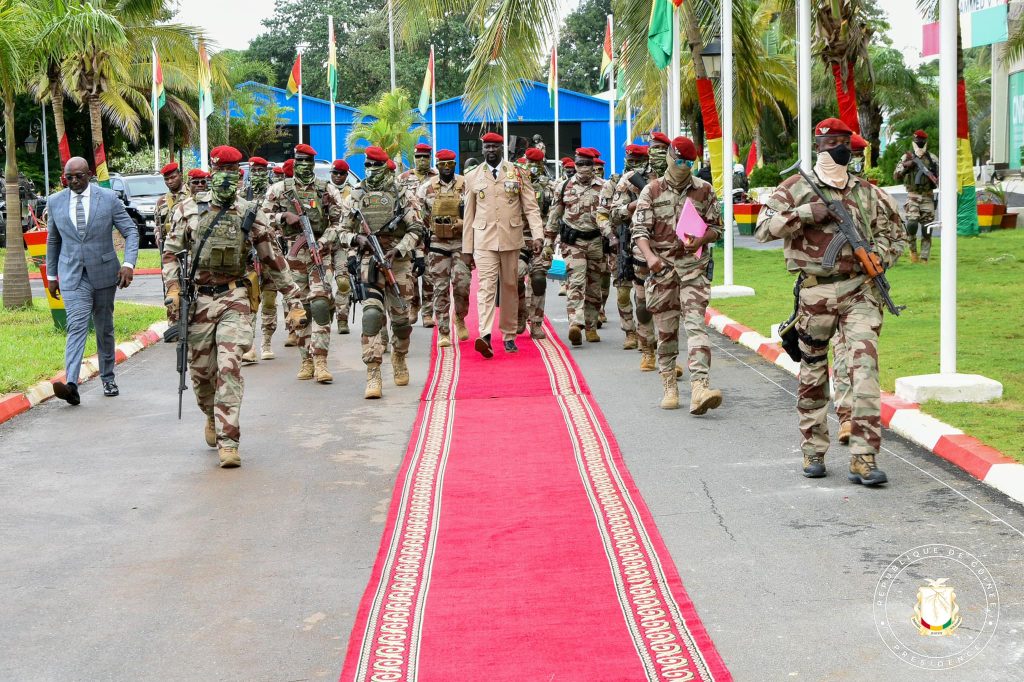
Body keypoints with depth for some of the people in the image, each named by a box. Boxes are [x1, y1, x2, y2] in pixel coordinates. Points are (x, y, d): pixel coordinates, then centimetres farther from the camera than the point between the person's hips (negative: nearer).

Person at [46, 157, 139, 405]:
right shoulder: (55, 202, 3)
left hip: (104, 272, 0)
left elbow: (131, 231, -2)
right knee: (77, 326, -16)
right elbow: (53, 241, 14)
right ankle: (71, 385, -28)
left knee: (104, 328, 12)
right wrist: (51, 275, 16)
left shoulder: (108, 198, -3)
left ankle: (108, 378, 27)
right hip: (72, 276, 0)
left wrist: (129, 263, -15)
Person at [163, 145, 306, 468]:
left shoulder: (251, 214, 3)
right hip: (197, 299, 2)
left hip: (234, 300, -2)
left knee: (229, 368, -14)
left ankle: (227, 441, -13)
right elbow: (170, 251, 9)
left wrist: (294, 302, 6)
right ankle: (213, 417, 39)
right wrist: (172, 288, -6)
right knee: (200, 371, 9)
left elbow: (273, 261, 7)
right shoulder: (189, 208, 5)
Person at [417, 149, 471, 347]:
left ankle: (460, 319, 14)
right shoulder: (427, 188, 5)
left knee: (462, 282, -13)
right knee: (440, 288, 1)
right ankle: (443, 332, 5)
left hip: (461, 242, -1)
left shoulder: (466, 185, 3)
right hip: (437, 243, 1)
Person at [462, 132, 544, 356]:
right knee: (486, 286, -13)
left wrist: (538, 234, -10)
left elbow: (531, 207, 3)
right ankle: (485, 336, -26)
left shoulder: (518, 174, 8)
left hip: (511, 239, 1)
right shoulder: (473, 177, 10)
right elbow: (469, 215, 11)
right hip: (484, 240, -1)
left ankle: (509, 336, 17)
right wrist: (467, 248, 8)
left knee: (510, 287, 7)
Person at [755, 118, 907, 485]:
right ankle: (813, 451, 23)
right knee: (813, 373, 8)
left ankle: (864, 458, -11)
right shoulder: (797, 188, 3)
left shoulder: (866, 192, 13)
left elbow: (893, 234, 20)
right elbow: (764, 228, -7)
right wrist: (806, 213, -15)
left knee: (866, 366, -11)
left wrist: (877, 256, 0)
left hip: (859, 291, 2)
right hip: (815, 292, -1)